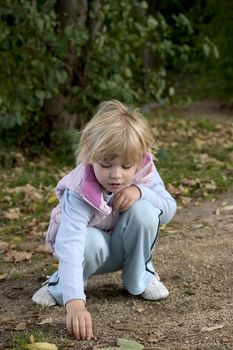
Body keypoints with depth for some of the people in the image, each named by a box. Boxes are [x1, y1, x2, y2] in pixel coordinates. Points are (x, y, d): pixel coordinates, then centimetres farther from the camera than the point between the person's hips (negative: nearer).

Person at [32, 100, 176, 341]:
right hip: (92, 246, -3)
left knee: (143, 210, -28)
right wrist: (74, 302, -61)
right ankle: (61, 286, -6)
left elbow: (169, 209, -13)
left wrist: (141, 191, -35)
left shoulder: (145, 171, -23)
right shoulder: (79, 192, -37)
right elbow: (70, 245, -48)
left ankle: (140, 277, -3)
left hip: (124, 247, 4)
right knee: (90, 242, -39)